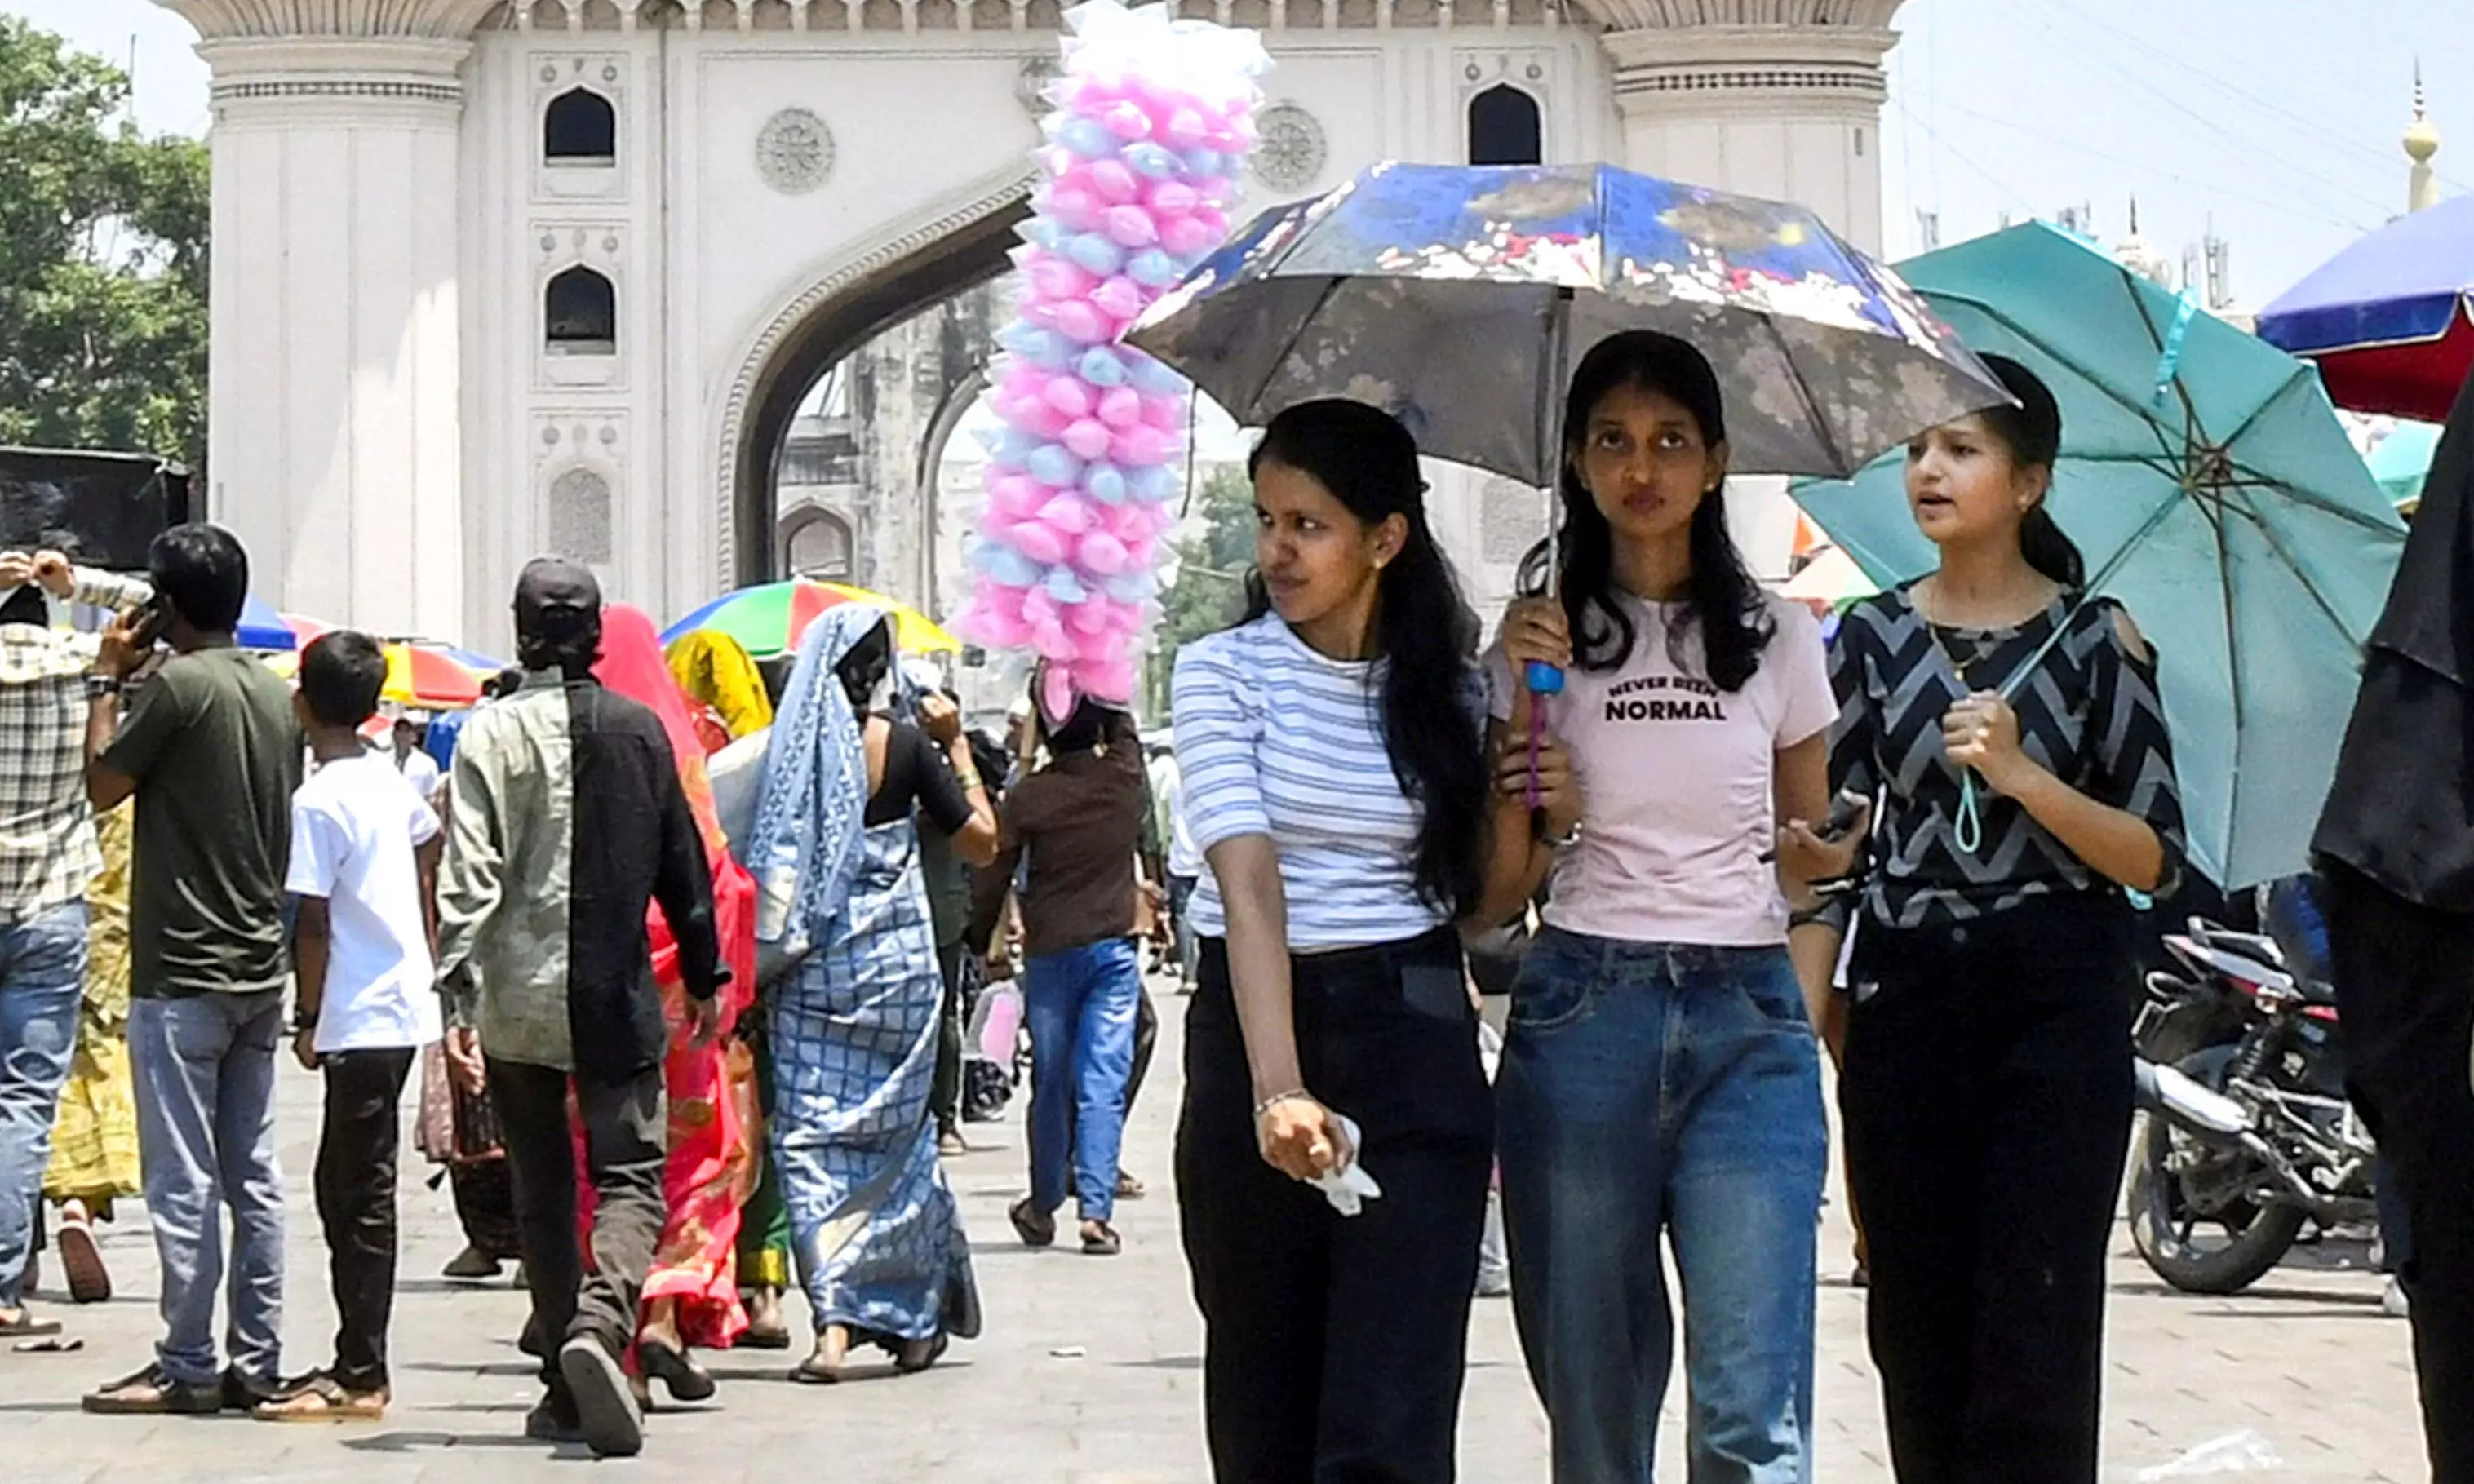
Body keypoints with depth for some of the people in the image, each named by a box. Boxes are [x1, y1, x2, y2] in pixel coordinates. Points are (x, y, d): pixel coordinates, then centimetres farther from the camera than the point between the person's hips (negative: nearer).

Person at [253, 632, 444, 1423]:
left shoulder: (317, 801, -17)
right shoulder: (391, 778, 8)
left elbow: (312, 921, -16)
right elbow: (429, 844, 26)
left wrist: (307, 1018, -7)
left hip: (361, 1019, -8)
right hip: (404, 1000, 8)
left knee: (359, 1197, -5)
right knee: (348, 1188, 14)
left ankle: (360, 1378, -3)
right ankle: (358, 1363, 18)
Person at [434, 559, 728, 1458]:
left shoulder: (492, 732, -5)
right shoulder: (640, 730, 1)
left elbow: (468, 875, -12)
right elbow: (682, 864, 8)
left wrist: (456, 996, -13)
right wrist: (704, 978, 19)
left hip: (515, 1002, 0)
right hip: (614, 997, 0)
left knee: (541, 1191, 11)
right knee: (629, 1176, 1)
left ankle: (567, 1392, 13)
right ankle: (601, 1320, -27)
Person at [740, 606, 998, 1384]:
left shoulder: (787, 747, -2)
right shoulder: (904, 746, -6)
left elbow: (757, 863, 1)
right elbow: (981, 840, 1)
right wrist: (955, 744, 8)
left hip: (811, 970, 1)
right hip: (895, 963, 0)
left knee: (810, 1138, 1)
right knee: (894, 1134, 11)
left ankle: (835, 1321, -12)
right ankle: (914, 1315, 20)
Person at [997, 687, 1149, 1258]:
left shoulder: (1026, 796, -8)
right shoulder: (1124, 777, -4)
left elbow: (996, 869, -1)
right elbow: (1123, 722, 16)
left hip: (1049, 952, 0)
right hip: (1114, 948, 0)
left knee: (1051, 1084, 11)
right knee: (1103, 1084, -3)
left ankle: (1044, 1207, 21)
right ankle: (1095, 1210, -11)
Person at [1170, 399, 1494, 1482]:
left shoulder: (1449, 688, 5)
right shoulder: (1223, 672, -3)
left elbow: (1482, 897, 11)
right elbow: (1250, 883, -16)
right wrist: (1277, 1088, -28)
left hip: (1415, 1046, 0)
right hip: (1256, 1030, 0)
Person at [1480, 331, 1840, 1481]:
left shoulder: (1776, 636, 9)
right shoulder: (1539, 638, 7)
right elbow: (1499, 892, 4)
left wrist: (1830, 848, -4)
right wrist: (1525, 709, -7)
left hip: (1748, 1017, 0)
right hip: (1582, 1012, 0)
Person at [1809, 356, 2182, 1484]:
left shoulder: (2097, 639, 0)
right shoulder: (1873, 636, 9)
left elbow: (2157, 860, -4)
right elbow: (1827, 830, 11)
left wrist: (2023, 775, -16)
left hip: (2057, 1003, -3)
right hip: (1907, 995, 3)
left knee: (2034, 1344, -8)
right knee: (1916, 1320, 3)